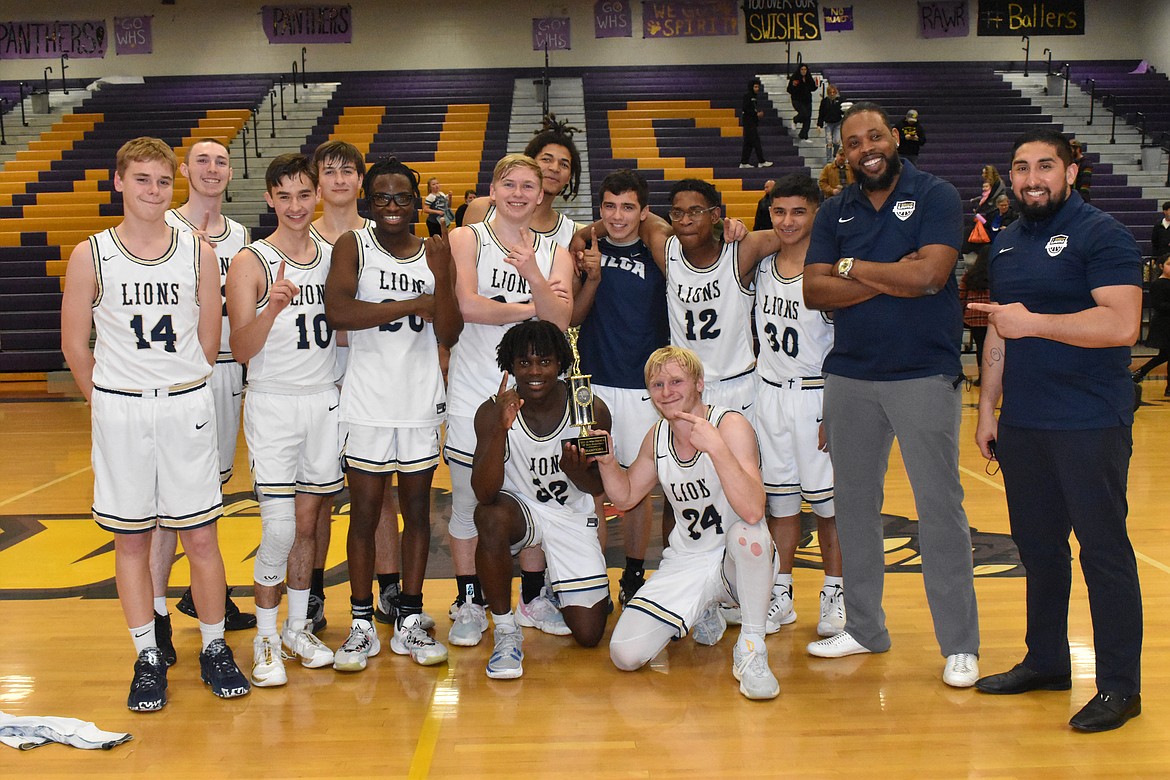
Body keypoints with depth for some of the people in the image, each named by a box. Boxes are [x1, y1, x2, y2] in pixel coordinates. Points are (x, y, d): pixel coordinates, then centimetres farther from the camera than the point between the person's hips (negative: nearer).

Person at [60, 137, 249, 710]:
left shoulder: (198, 253, 1)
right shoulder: (90, 256, -2)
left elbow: (208, 341, 7)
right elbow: (75, 345, 3)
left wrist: (176, 392, 7)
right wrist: (114, 405, 6)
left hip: (186, 408, 1)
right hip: (118, 412, 0)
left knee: (200, 535, 4)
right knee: (131, 539, 7)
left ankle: (214, 648, 18)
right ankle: (148, 657, 19)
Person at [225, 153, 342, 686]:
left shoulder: (333, 256, 7)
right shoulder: (250, 263, -6)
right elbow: (241, 349, -14)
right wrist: (273, 307, -28)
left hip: (325, 400, 4)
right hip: (272, 403, -4)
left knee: (308, 521, 10)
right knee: (279, 527, -8)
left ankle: (298, 626, 25)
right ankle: (265, 637, 9)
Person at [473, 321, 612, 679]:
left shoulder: (591, 410, -16)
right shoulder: (492, 412, -18)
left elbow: (598, 487, -4)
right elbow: (484, 492, -28)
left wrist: (576, 472, -29)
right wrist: (501, 428, -42)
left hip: (572, 516, 1)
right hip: (519, 508, -1)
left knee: (589, 635, -3)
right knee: (490, 516, -39)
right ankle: (506, 632, -19)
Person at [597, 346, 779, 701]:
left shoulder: (730, 425, -18)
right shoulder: (657, 437, 1)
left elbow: (752, 511, -33)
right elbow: (625, 497, 16)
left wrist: (715, 446, -41)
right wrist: (608, 461, -4)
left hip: (739, 562, -5)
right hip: (685, 563, 5)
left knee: (748, 535, -41)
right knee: (624, 655, -11)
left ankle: (751, 650, -17)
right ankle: (702, 613, 20)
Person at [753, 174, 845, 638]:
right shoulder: (761, 266, 4)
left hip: (816, 395, -4)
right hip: (769, 392, 5)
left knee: (828, 500, 3)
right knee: (780, 499, 10)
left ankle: (835, 595, 18)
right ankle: (780, 597, 19)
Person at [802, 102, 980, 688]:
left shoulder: (935, 197, -3)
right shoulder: (835, 212, 9)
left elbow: (929, 274, -18)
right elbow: (813, 291, -2)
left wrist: (851, 266, -7)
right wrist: (890, 279, -14)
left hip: (925, 375, -5)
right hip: (849, 377, 5)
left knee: (940, 508, -2)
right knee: (854, 505, 11)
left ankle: (960, 644, 8)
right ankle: (864, 628, 24)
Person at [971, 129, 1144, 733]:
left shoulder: (1101, 235, -8)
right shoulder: (1006, 243, 15)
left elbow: (1122, 324, -20)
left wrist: (1034, 322, -22)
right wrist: (988, 406, 17)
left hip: (1090, 426, -7)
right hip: (1022, 425, 7)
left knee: (1103, 550, -2)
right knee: (1037, 545, 14)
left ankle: (1120, 686, 6)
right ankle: (1046, 662, 27)